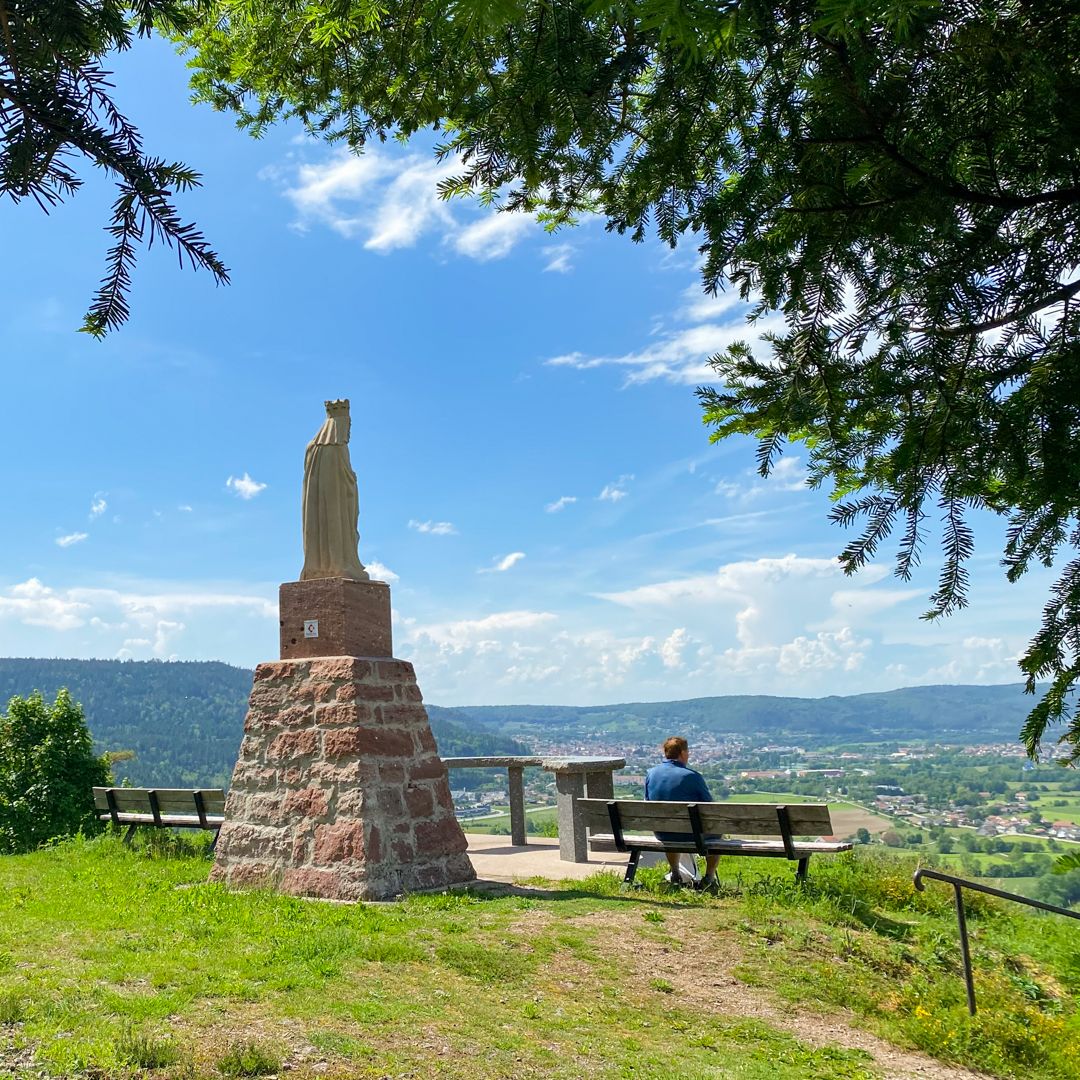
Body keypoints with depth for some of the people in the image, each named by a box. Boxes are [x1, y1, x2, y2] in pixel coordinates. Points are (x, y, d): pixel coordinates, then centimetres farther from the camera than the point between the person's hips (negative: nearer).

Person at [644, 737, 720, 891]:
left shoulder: (650, 773, -3)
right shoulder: (692, 776, -17)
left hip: (661, 833, 4)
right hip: (690, 834, -4)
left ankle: (675, 874, 41)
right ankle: (709, 878, 25)